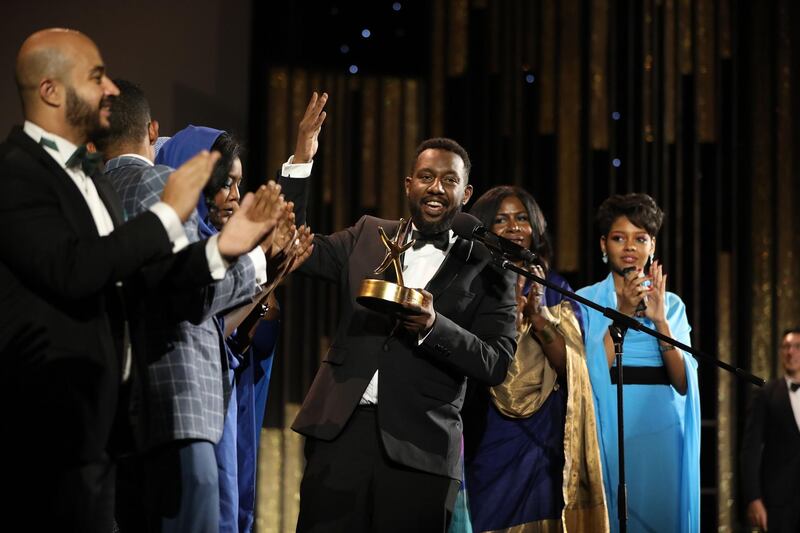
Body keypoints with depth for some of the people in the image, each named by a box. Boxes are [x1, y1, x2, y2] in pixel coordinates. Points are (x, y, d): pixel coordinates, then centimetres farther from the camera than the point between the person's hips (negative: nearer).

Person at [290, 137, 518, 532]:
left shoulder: (487, 269, 4)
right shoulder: (368, 236, 15)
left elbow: (496, 364, -2)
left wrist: (433, 325, -20)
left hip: (419, 448, -2)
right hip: (342, 429, 2)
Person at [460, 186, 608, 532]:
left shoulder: (554, 287, 7)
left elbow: (569, 363, -2)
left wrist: (539, 315, -17)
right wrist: (509, 311, -20)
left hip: (542, 439, 2)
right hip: (486, 438, -1)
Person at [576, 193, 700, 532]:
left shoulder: (671, 303, 10)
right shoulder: (586, 300, 4)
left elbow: (684, 383, 0)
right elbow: (589, 375, -8)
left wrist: (660, 320, -12)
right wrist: (623, 312, -13)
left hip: (662, 428, 2)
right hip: (612, 427, -2)